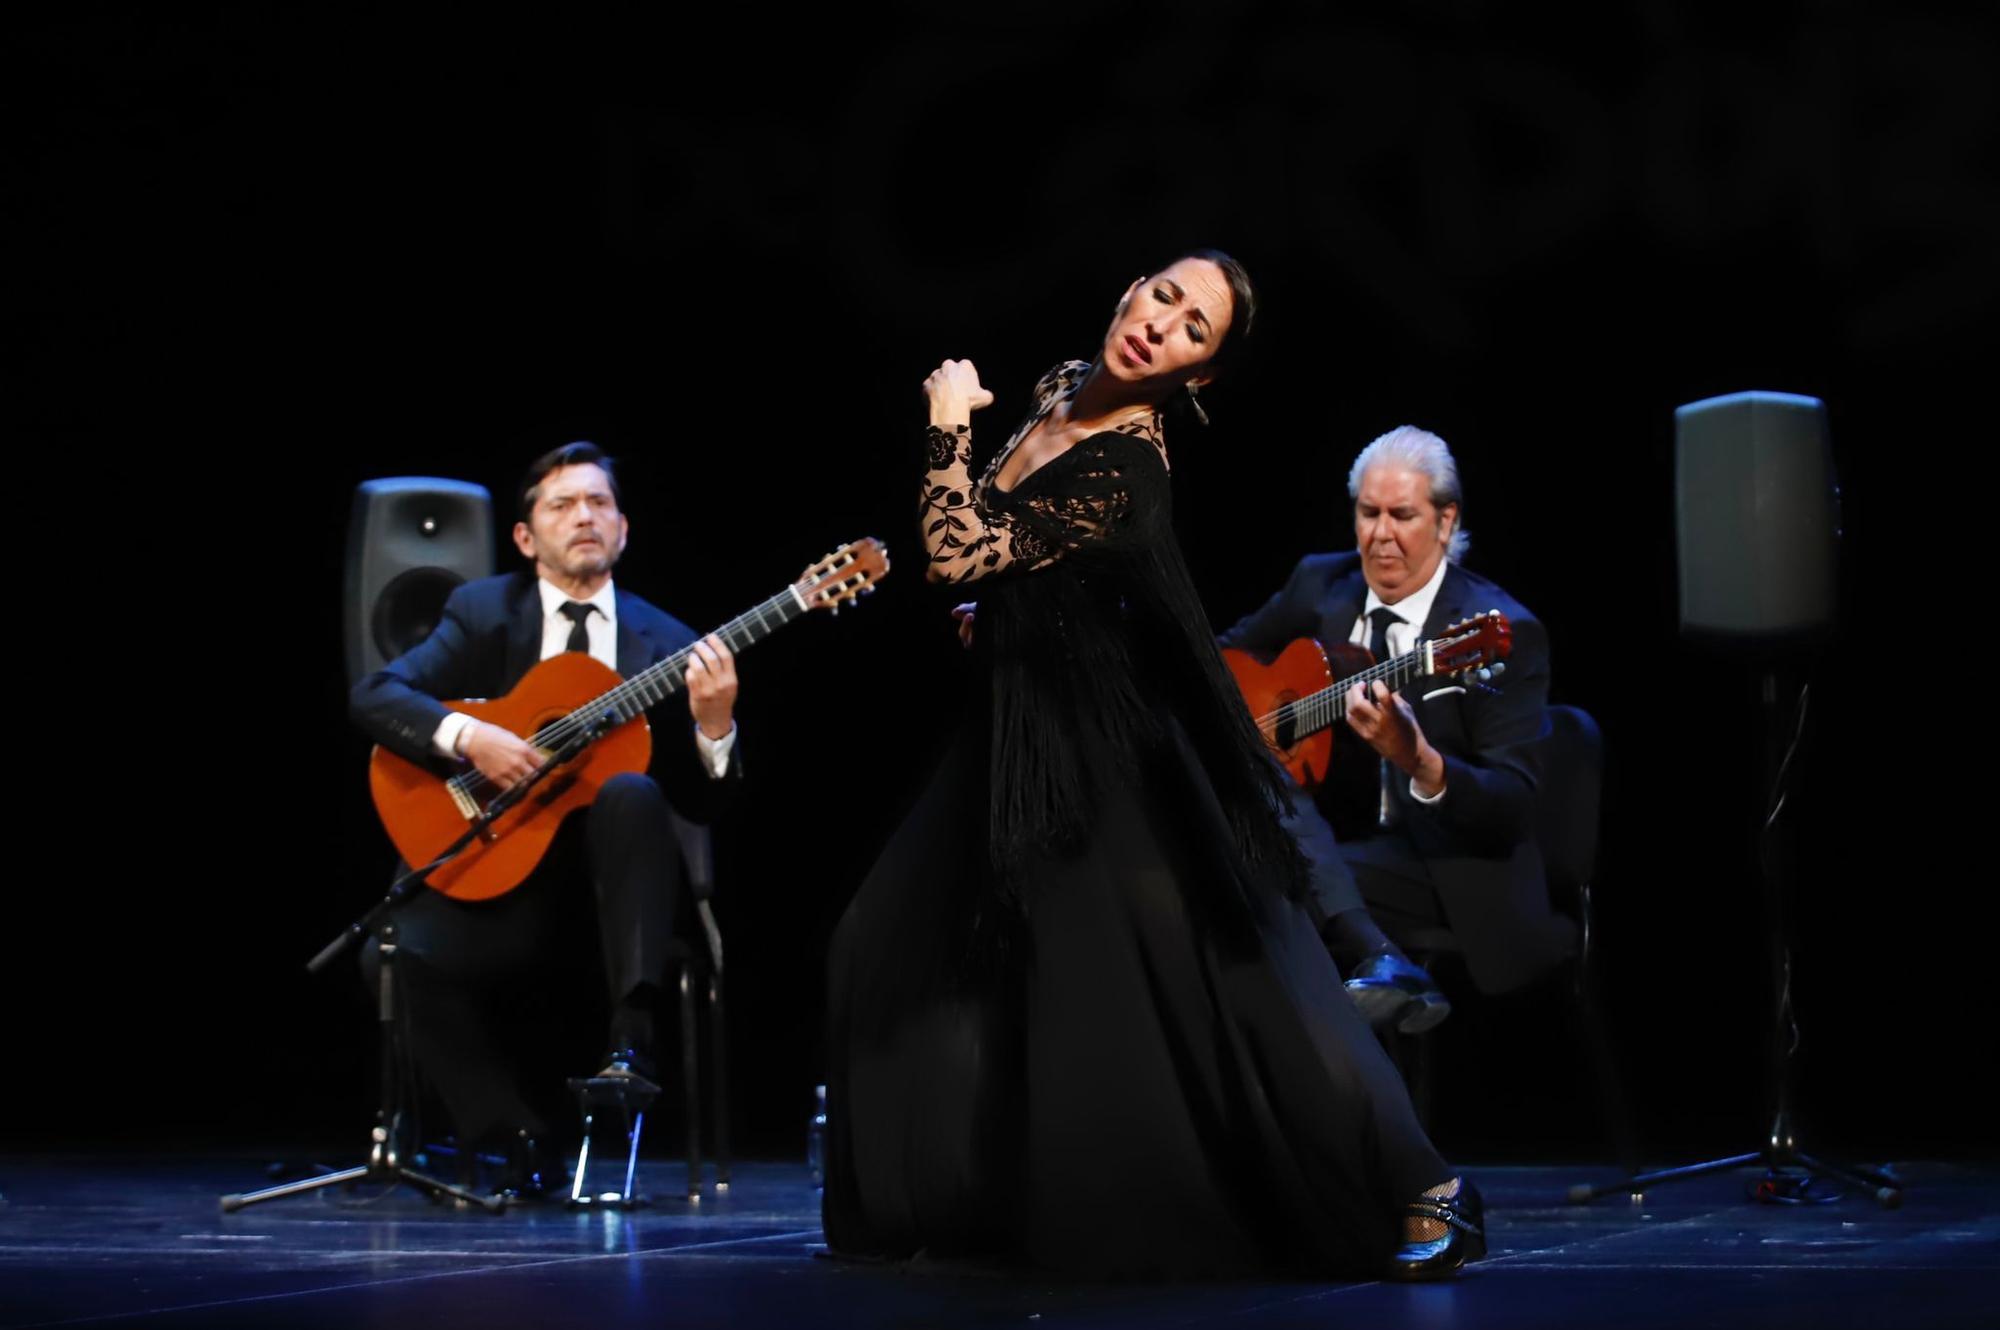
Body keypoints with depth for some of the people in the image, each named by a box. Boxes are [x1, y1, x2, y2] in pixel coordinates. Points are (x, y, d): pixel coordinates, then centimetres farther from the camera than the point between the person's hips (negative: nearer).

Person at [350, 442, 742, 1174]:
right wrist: (469, 735, -22)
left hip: (612, 872, 0)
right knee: (406, 954, -28)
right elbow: (374, 695, -4)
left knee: (629, 793, -34)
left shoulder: (667, 645, 8)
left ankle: (632, 1037, -39)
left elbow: (701, 802, 5)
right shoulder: (483, 612, 8)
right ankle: (523, 1142, -14)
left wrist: (714, 724, -16)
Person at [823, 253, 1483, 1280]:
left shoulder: (1123, 469, -23)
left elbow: (959, 553, -28)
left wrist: (949, 423, -19)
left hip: (1108, 747, -9)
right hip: (1024, 728, 9)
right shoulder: (1060, 388, 3)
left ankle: (1414, 1193, -6)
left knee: (1199, 976, -12)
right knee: (891, 945, 11)